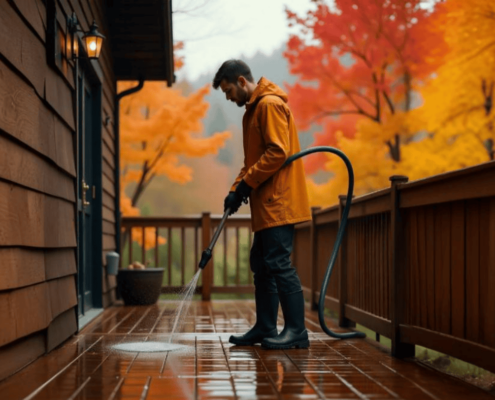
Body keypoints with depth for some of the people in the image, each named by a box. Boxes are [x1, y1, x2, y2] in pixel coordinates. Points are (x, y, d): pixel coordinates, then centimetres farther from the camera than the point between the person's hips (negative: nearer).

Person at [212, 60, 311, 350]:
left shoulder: (270, 104, -10)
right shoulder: (254, 109, 22)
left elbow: (278, 152, -20)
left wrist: (247, 183, -15)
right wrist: (236, 190, 10)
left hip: (278, 204, -11)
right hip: (267, 205, 11)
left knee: (278, 264, -12)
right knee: (262, 264, 12)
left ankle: (297, 330, -8)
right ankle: (265, 328, 17)